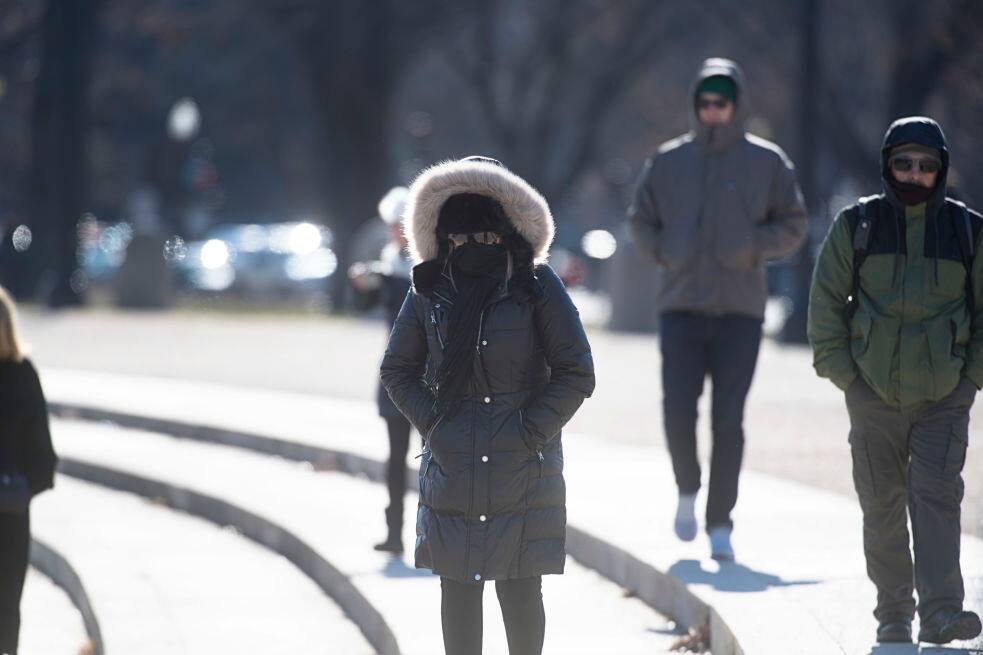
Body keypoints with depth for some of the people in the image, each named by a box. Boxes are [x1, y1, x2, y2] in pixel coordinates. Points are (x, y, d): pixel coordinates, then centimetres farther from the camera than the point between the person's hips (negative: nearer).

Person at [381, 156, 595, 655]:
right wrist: (431, 424, 2)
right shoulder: (430, 290, 5)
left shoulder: (536, 286, -3)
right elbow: (397, 371, 16)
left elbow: (575, 374, -2)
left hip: (523, 466, -2)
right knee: (457, 587, 4)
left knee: (520, 590, -2)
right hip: (451, 465, 3)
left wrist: (529, 432, -8)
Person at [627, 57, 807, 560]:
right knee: (678, 411, -11)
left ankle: (720, 524, 1)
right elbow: (641, 220, 15)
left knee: (728, 420, -7)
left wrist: (751, 247, -12)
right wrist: (665, 253, -3)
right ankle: (687, 491, 17)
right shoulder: (668, 161, 7)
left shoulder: (766, 161, 2)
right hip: (681, 307, 1)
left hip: (739, 311, -1)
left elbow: (792, 226, 4)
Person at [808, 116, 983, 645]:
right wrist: (842, 371, -1)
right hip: (874, 393, 1)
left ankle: (940, 612, -18)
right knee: (883, 506, 6)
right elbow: (826, 299, 6)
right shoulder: (856, 225, 3)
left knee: (937, 496, -12)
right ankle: (893, 613, 17)